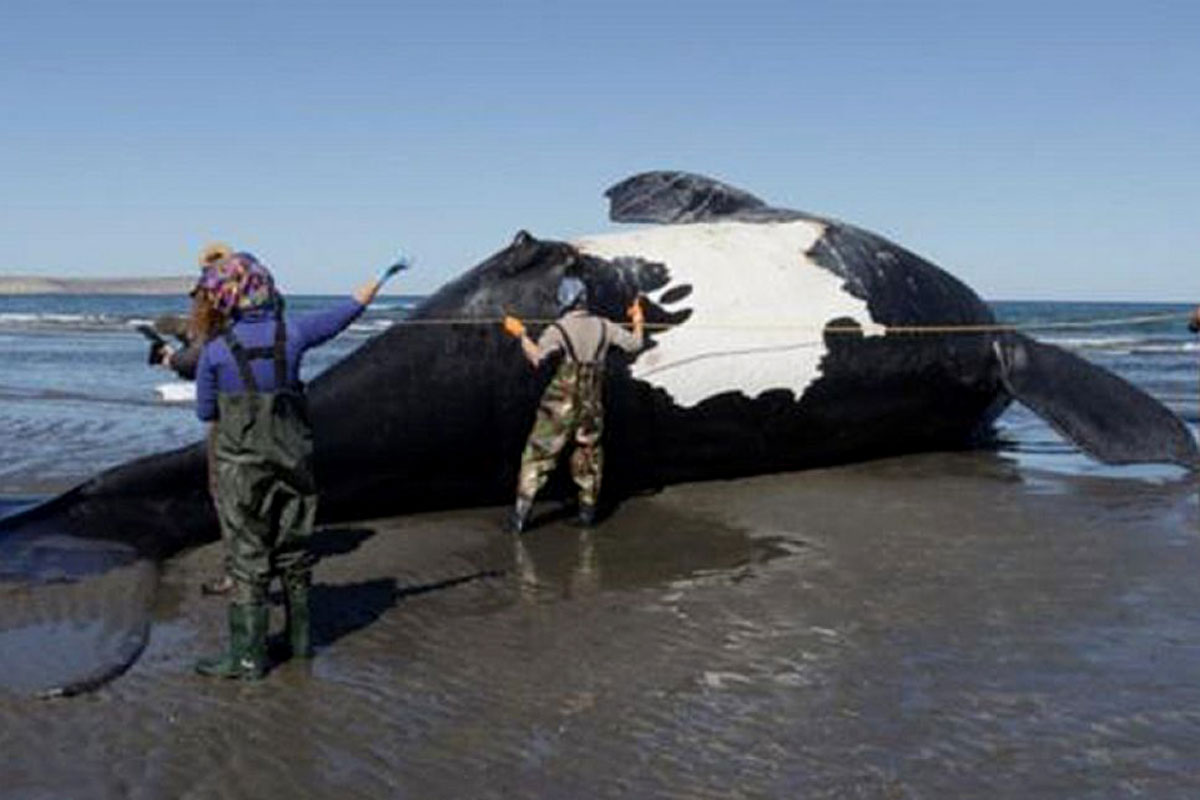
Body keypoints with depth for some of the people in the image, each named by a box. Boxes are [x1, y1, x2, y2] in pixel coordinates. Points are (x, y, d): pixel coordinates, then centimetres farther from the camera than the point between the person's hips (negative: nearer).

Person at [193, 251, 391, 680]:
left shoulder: (216, 351, -11)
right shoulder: (292, 333, -4)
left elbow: (205, 412, 0)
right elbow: (341, 315, 12)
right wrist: (371, 288, 28)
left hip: (242, 467, -3)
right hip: (293, 462, 4)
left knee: (247, 560, 2)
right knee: (293, 551, 16)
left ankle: (247, 655, 5)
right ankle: (299, 637, 27)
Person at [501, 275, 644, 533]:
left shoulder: (558, 329, -9)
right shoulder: (603, 326, 4)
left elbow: (536, 356, -22)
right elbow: (634, 344, 13)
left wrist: (521, 333, -11)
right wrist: (637, 322, 29)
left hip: (561, 406, -4)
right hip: (592, 406, 4)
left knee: (537, 456, 1)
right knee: (589, 454, 22)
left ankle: (520, 514, -4)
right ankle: (588, 509, 26)